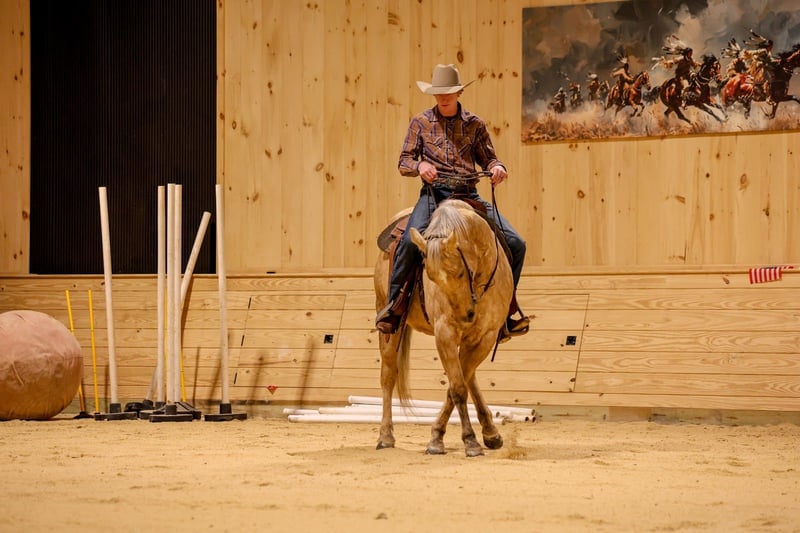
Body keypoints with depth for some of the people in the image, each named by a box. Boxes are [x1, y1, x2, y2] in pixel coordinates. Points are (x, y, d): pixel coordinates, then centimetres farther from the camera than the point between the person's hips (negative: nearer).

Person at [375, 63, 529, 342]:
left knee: (515, 243, -9)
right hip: (434, 193, -2)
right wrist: (419, 165, -16)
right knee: (411, 239, -32)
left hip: (468, 194, 2)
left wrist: (497, 167, -11)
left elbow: (487, 158, 14)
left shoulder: (474, 124, 12)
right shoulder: (421, 122, 8)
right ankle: (394, 304, -15)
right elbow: (404, 162, 7)